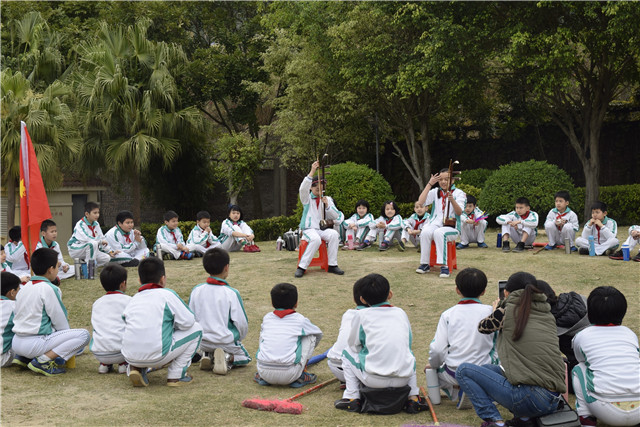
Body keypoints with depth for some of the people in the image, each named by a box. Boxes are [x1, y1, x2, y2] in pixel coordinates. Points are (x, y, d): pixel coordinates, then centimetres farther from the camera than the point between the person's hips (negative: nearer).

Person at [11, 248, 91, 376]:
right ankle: (43, 361, -15)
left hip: (17, 343, 9)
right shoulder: (48, 289, -12)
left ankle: (23, 357, 15)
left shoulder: (24, 288, 13)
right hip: (34, 344, -9)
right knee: (84, 334, -10)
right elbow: (60, 321, -9)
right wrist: (68, 336, 11)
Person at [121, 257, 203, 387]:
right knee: (196, 329, 11)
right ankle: (176, 375, 9)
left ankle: (136, 368, 12)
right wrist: (173, 325, 20)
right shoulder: (167, 294, 1)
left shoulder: (133, 299, 16)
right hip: (157, 357, -6)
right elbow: (188, 321, -3)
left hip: (130, 357, 6)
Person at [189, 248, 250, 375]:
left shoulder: (196, 290, -5)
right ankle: (228, 358, -11)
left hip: (203, 342, 5)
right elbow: (242, 323, -11)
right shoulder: (231, 293, -17)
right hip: (226, 341, -4)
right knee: (245, 357, 20)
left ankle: (208, 355, 2)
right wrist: (239, 338, 10)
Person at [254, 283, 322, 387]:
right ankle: (301, 376, 13)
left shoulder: (267, 317, 15)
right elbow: (319, 334, 28)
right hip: (289, 376, -3)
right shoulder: (300, 320, 9)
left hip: (264, 371, 3)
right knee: (311, 336, 16)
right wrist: (306, 351, 47)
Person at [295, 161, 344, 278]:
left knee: (334, 234, -29)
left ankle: (332, 265, -21)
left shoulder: (327, 199, 14)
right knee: (316, 239, -37)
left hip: (323, 229, 3)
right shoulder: (307, 198, 4)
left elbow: (335, 216, 7)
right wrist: (312, 171, -27)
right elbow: (303, 188, -19)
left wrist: (327, 205, -12)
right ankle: (302, 267, -29)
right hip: (309, 229, -3)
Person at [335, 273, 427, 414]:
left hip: (374, 380, -3)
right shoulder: (400, 313, 13)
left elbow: (353, 345, 10)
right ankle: (413, 398, 21)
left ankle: (352, 398, 14)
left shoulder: (361, 315, 4)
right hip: (403, 379, 3)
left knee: (347, 353, 22)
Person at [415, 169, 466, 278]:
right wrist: (429, 184, -4)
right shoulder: (435, 192, 14)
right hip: (435, 224, 3)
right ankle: (425, 264, -23)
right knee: (425, 231, -31)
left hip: (451, 227, -3)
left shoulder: (459, 193, 4)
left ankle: (444, 266, -37)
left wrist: (452, 200, -29)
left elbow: (459, 213, -10)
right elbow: (420, 202, -3)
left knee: (439, 232, -37)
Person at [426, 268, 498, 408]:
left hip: (454, 374, -1)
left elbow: (438, 349, -8)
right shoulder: (490, 311, -2)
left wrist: (432, 364, 13)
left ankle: (458, 393, 4)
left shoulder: (448, 314, -3)